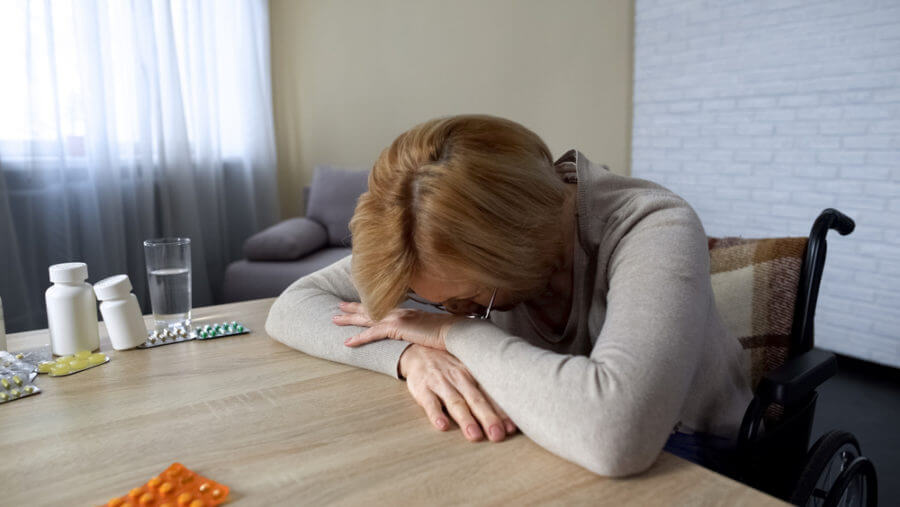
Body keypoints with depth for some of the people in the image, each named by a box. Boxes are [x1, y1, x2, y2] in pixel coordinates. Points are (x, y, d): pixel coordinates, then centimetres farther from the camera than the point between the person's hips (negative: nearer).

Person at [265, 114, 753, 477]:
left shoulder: (653, 230, -28)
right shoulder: (457, 233, -15)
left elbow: (617, 433, -44)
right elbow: (292, 307, -13)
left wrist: (457, 333, -31)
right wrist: (410, 354, -30)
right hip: (543, 443, 2)